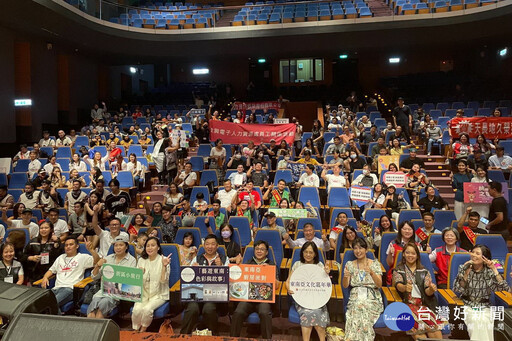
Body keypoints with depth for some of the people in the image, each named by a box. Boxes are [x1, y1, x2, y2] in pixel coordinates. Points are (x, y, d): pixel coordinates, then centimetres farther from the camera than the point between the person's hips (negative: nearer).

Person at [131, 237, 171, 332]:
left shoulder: (163, 260, -6)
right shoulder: (141, 260, 7)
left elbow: (163, 281, -12)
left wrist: (164, 266, -24)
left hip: (159, 294, -3)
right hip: (143, 293, 3)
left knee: (147, 309, -27)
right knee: (136, 309, -24)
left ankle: (143, 331, 0)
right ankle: (135, 331, 1)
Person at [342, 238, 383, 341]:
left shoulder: (375, 264, 6)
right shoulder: (349, 264, 9)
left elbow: (379, 285, -5)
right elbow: (345, 286, 2)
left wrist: (371, 273, -23)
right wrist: (345, 276, -20)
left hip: (372, 298, -1)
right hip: (355, 298, 1)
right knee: (357, 308, -31)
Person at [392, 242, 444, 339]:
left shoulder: (424, 271, 17)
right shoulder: (398, 270, 12)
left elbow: (427, 292, 7)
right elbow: (398, 285, -7)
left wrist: (431, 289, -18)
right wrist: (405, 287, -32)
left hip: (423, 305, 2)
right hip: (406, 304, -2)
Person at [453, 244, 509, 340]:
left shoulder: (489, 272, -2)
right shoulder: (464, 268, -2)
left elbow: (505, 289, -15)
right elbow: (457, 289, -11)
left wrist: (494, 270, -19)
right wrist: (466, 274, -23)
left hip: (484, 307, 1)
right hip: (467, 305, -1)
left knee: (484, 321, -27)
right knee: (475, 320, -27)